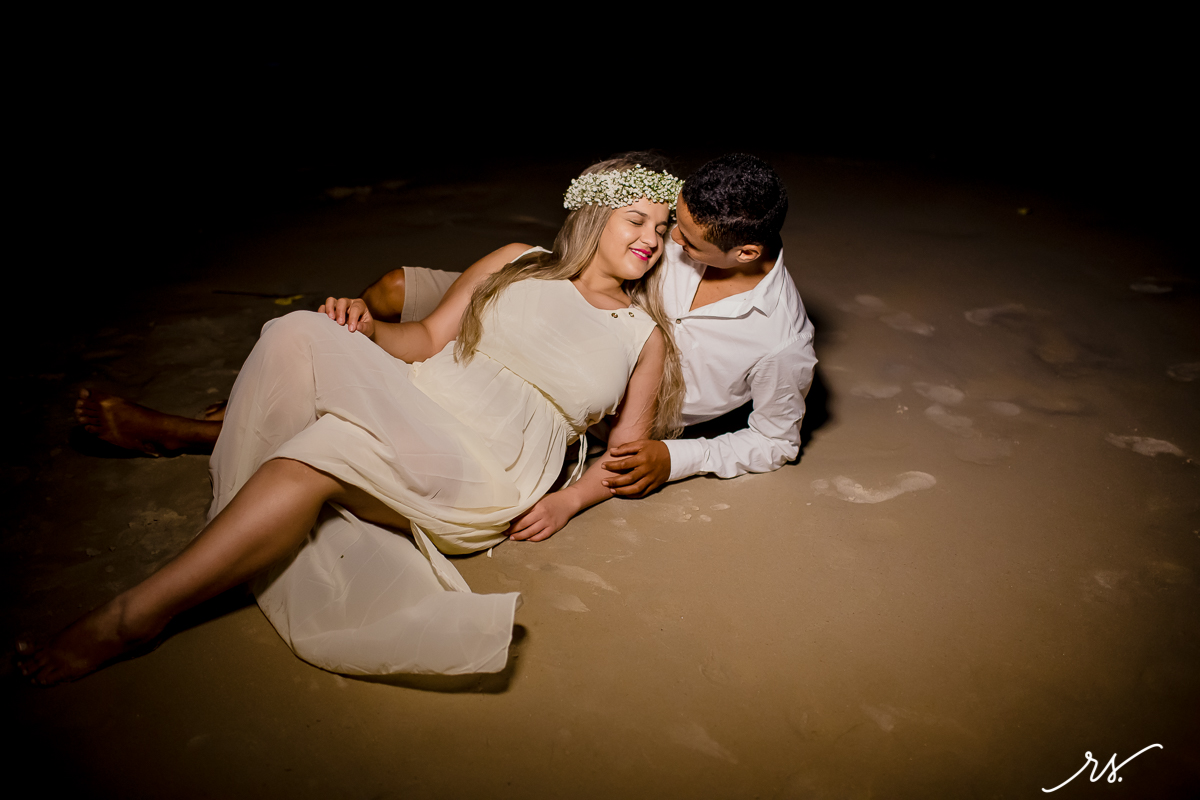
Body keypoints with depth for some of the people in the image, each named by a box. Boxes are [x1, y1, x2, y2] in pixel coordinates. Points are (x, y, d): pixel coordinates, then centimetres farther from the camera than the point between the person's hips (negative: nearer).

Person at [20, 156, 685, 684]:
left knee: (320, 456, -31)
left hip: (484, 479, -3)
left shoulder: (646, 336, 14)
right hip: (410, 411, 3)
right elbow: (430, 337, 15)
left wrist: (565, 502, -6)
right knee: (301, 333, -26)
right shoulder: (519, 264, 17)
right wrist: (364, 330, -6)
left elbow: (628, 451, 12)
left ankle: (137, 614, -22)